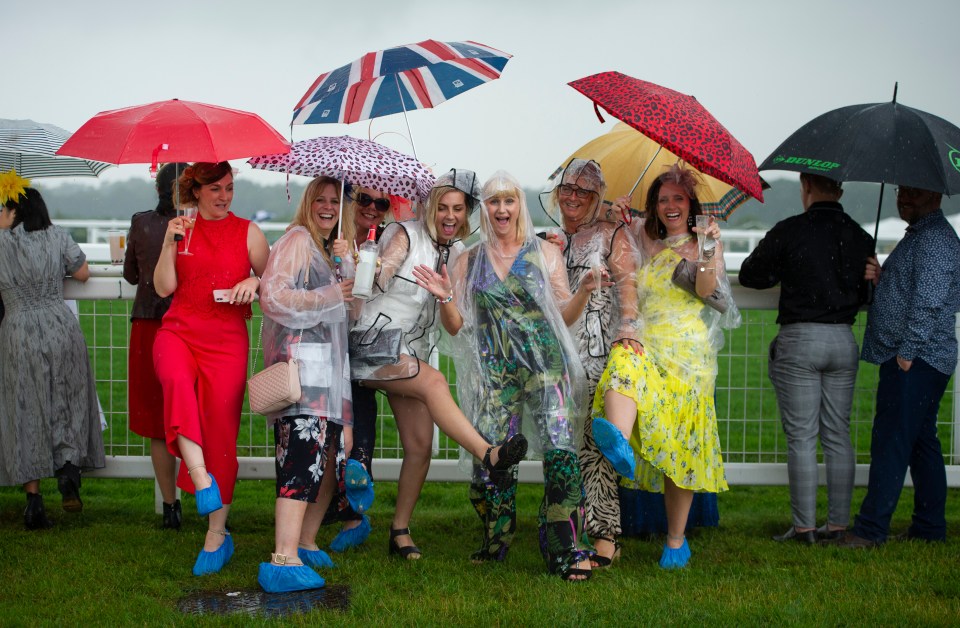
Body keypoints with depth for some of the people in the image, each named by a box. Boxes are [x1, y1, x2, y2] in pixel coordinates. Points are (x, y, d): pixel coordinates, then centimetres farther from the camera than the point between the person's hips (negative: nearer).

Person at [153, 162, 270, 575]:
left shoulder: (248, 232, 8)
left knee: (221, 430, -3)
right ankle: (201, 479, -37)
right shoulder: (182, 229, 11)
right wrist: (170, 243, -9)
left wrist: (255, 282, -9)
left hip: (226, 339, 0)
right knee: (177, 380, -36)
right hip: (178, 331, 1)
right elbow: (163, 288, 3)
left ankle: (217, 536, 7)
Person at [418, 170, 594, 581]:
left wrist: (584, 291, -10)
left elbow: (564, 316, 7)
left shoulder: (545, 254, 9)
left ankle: (567, 550, -15)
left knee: (560, 448, -16)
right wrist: (445, 298, -9)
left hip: (545, 364, -2)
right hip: (493, 370, 2)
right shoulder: (469, 262, 12)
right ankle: (495, 542, 16)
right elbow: (456, 326, 10)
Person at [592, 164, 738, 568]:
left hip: (689, 353, -2)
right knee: (624, 365, -36)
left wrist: (710, 248, -17)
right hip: (645, 347, 2)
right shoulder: (644, 245, 22)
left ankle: (676, 540, 5)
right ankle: (619, 446, -65)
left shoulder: (702, 245, 10)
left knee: (679, 445, -4)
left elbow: (708, 292, -5)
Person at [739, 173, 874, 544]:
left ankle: (805, 526, 0)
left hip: (799, 340, -4)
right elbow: (866, 295, 13)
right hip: (844, 340, 5)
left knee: (801, 437, 0)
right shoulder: (861, 238, 5)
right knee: (838, 435, 10)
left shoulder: (789, 231, -10)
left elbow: (749, 275, -1)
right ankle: (839, 522, 12)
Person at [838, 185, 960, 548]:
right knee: (921, 443, 13)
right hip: (911, 360, 11)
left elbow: (929, 302, -21)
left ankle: (871, 530, -10)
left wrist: (907, 351, -20)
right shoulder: (917, 236, 20)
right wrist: (880, 279, 4)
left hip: (915, 360, -11)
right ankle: (930, 527, 19)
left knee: (890, 442, -11)